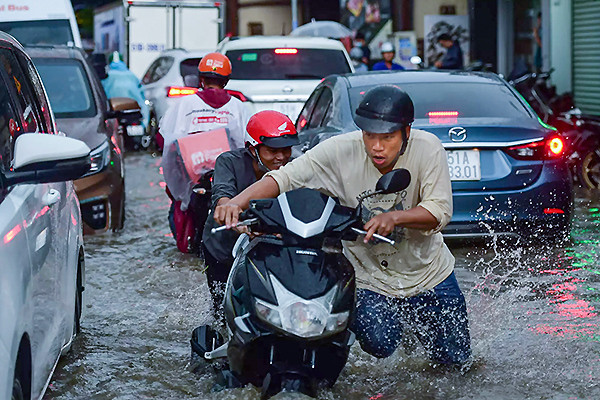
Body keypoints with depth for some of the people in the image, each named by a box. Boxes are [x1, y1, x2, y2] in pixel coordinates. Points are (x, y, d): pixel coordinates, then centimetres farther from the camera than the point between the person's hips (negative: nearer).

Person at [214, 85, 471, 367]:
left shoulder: (427, 148, -22)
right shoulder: (341, 151, -22)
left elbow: (440, 211, -27)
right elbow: (285, 177, -26)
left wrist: (395, 217, -46)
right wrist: (237, 202, -43)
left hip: (426, 270, 1)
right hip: (368, 274, -1)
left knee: (456, 359, 12)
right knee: (378, 343, -22)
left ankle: (416, 322, 48)